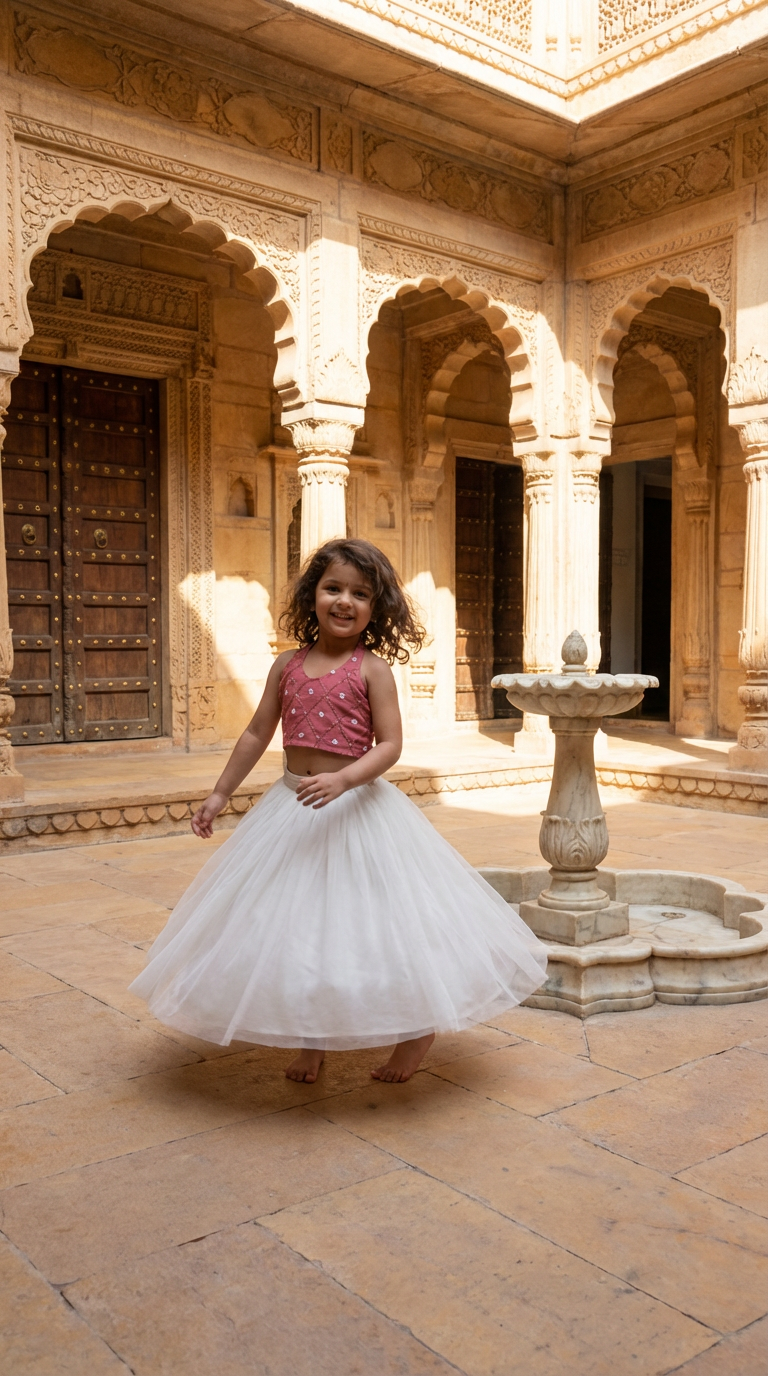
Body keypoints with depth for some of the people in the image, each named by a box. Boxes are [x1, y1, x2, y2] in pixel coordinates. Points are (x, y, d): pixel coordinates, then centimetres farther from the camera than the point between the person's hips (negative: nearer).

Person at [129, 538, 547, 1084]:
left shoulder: (372, 669, -7)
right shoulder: (288, 665, 5)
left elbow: (390, 745, -12)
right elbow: (258, 735, 12)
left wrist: (343, 779, -27)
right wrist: (220, 793, 14)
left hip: (357, 808, -5)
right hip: (292, 806, 5)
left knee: (374, 917, 1)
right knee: (299, 920, 11)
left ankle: (419, 1027, 24)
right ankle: (313, 1038, 30)